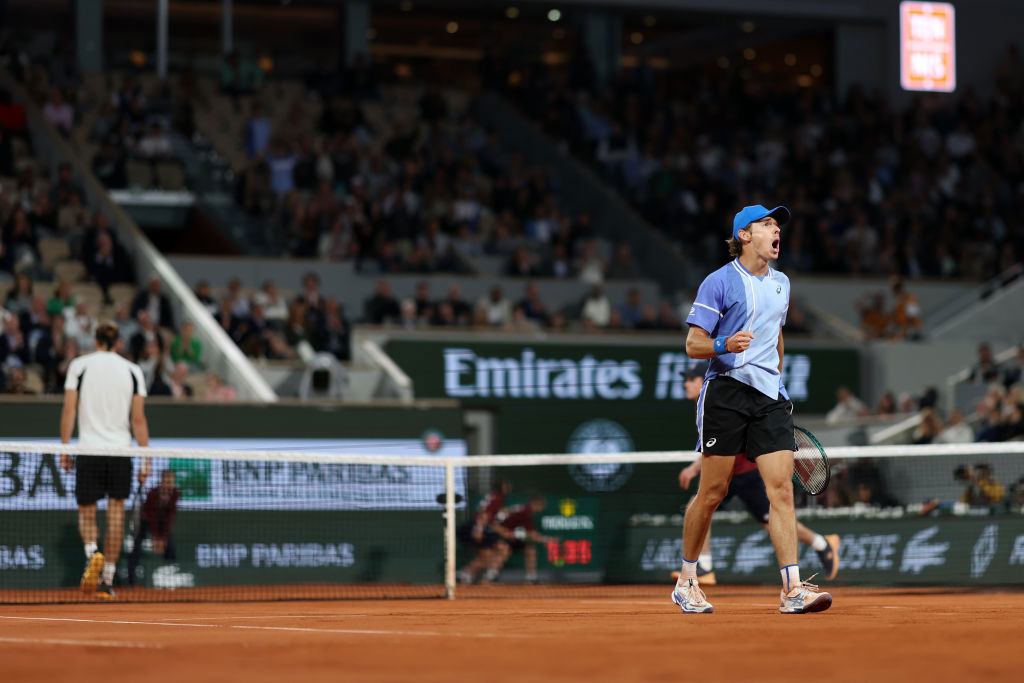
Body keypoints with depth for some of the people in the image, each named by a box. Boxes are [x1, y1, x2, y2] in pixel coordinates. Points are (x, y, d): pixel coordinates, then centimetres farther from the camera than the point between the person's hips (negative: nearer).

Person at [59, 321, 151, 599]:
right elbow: (138, 419, 2)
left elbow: (69, 410, -3)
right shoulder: (133, 371, 4)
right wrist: (146, 458, 5)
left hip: (88, 451, -1)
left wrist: (64, 449, 2)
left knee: (86, 514, 9)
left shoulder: (79, 365, 1)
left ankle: (93, 553, -21)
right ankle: (107, 580, 5)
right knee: (115, 514, 7)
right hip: (121, 451, 1)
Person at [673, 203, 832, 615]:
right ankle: (686, 580, 16)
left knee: (781, 489, -8)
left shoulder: (781, 284, 17)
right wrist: (726, 345, -23)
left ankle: (792, 589, -14)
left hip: (769, 396, 5)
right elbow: (693, 344, -4)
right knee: (712, 492, -1)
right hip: (726, 392, -5)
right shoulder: (720, 282, -3)